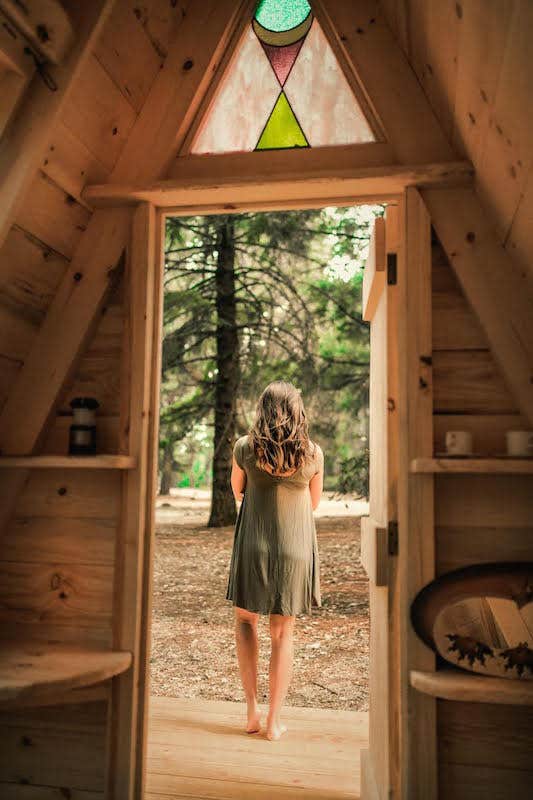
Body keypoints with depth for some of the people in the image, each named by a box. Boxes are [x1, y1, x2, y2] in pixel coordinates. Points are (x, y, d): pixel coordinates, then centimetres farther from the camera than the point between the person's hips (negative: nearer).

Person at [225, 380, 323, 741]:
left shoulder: (245, 447, -9)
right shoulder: (313, 453, -7)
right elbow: (314, 503, 6)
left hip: (253, 547, 0)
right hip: (295, 549, 1)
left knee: (245, 620, 21)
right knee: (283, 634, 11)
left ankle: (252, 710, 17)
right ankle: (275, 721, 18)